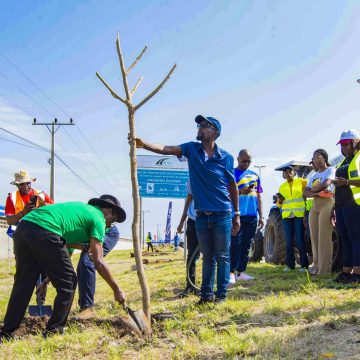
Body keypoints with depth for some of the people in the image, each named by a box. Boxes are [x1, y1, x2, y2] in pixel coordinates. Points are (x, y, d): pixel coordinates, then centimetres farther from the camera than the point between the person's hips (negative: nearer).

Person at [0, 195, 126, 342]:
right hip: (44, 232, -8)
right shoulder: (98, 219, 9)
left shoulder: (81, 208, 32)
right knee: (68, 284, 8)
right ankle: (53, 330, 12)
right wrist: (117, 289, 9)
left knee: (23, 284, 17)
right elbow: (99, 262, 3)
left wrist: (87, 246, 37)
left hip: (23, 227, 8)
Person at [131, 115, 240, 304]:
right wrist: (143, 144, -32)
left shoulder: (226, 157, -5)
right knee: (207, 257, 13)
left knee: (222, 257, 5)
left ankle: (221, 294, 14)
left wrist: (237, 214, 4)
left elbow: (233, 187, 3)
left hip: (222, 215, -3)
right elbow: (166, 149, -15)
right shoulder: (192, 149, 1)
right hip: (201, 216, 3)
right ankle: (206, 294, 20)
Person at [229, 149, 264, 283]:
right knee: (236, 244, -9)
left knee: (246, 245, 7)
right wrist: (240, 192, -19)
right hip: (237, 215, -5)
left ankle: (241, 271, 14)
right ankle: (232, 272, -7)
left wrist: (261, 216, 13)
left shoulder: (255, 176, 16)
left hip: (252, 216, 5)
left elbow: (259, 197, 19)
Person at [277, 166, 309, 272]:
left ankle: (304, 264, 1)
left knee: (299, 240, -6)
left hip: (299, 214, -4)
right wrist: (280, 201, -2)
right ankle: (290, 264, 12)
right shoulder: (282, 187, 15)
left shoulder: (300, 181, 4)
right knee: (289, 240, 5)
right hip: (287, 215, 4)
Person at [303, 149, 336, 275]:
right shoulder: (313, 176, 22)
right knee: (314, 237, 2)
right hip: (314, 206, 7)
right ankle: (316, 265, 6)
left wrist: (312, 190, 3)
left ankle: (324, 269, -12)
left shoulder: (331, 170, 3)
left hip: (327, 204, -7)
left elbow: (326, 184, -14)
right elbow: (305, 193, 13)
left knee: (324, 237, -12)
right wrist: (315, 193, -9)